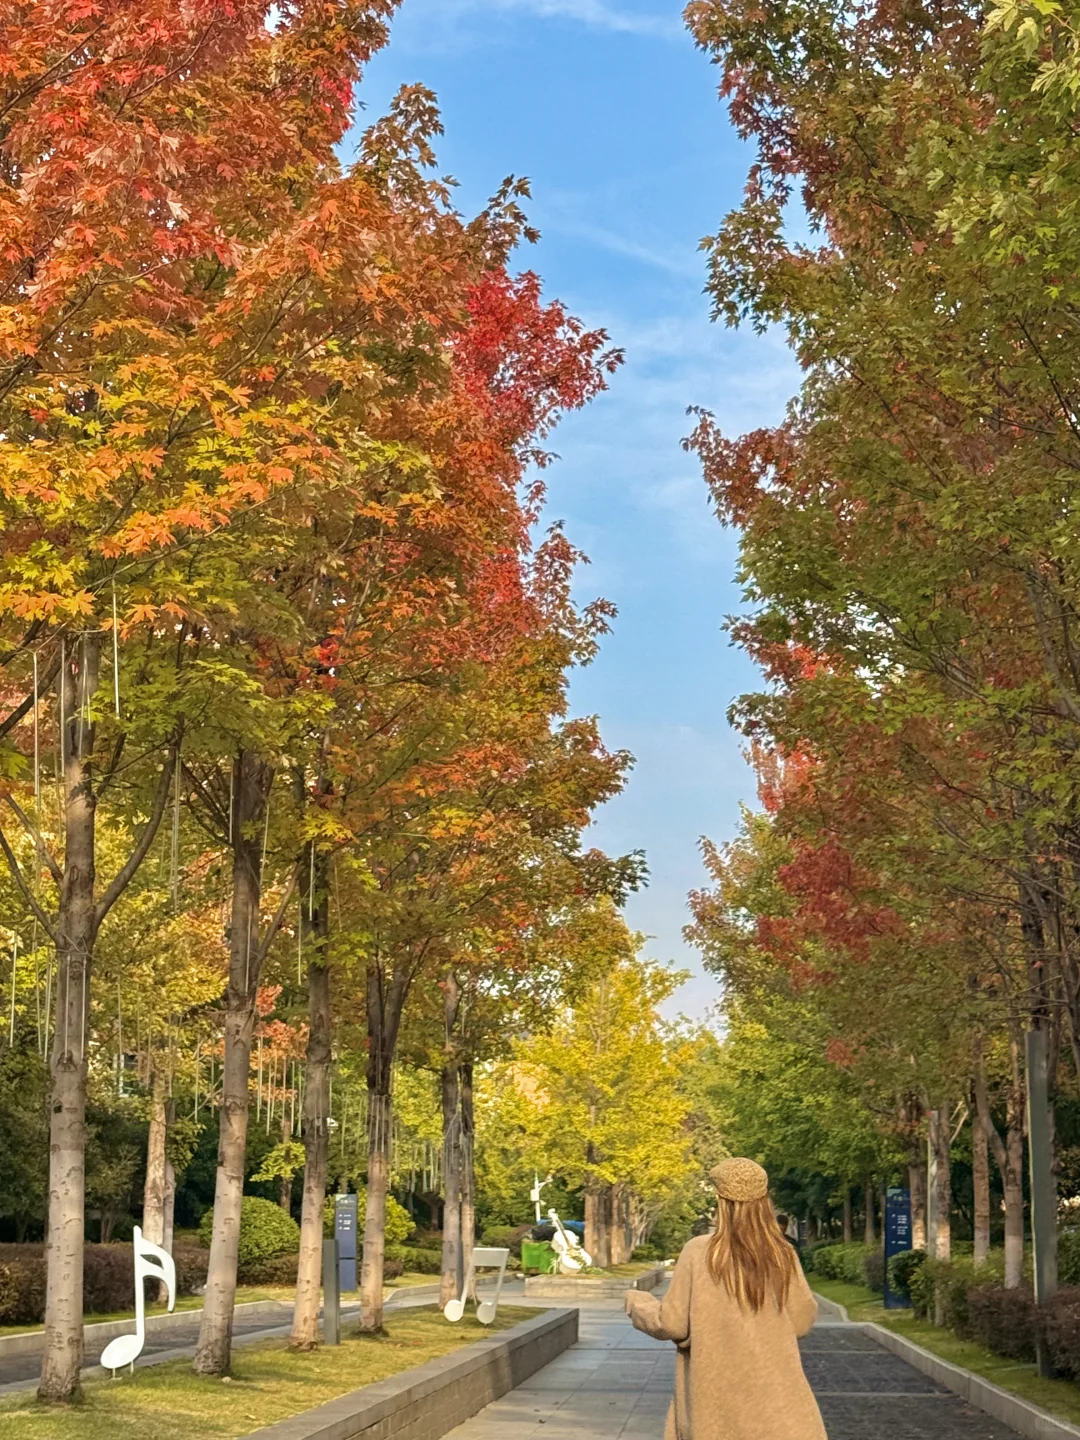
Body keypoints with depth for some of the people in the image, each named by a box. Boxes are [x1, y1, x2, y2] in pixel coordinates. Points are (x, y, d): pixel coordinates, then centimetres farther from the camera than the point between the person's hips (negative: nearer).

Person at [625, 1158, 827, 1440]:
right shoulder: (783, 1256, -5)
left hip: (713, 1393, -1)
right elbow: (802, 1321, 3)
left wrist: (636, 1302, 10)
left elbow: (672, 1323, -8)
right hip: (772, 1393, 1)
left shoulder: (699, 1252, -12)